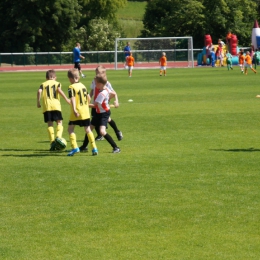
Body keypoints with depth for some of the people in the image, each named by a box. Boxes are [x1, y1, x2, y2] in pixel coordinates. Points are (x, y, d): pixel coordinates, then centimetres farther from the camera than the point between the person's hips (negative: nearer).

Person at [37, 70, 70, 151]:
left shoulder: (43, 84, 16)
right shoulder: (57, 83, 13)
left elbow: (39, 91, -3)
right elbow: (59, 90, -8)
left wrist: (38, 102, 4)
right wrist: (66, 99, -5)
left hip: (46, 106, 1)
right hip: (56, 106, -1)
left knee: (50, 124, 4)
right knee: (59, 123, 4)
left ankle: (52, 141, -8)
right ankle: (58, 137, -22)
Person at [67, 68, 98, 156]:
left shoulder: (71, 87, -11)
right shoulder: (83, 86, 10)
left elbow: (72, 99, -22)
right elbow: (88, 98, 17)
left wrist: (74, 110, -29)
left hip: (76, 113, -6)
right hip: (85, 112, 6)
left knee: (70, 129, 6)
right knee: (88, 130, 10)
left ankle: (75, 147, -6)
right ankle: (94, 148, 5)